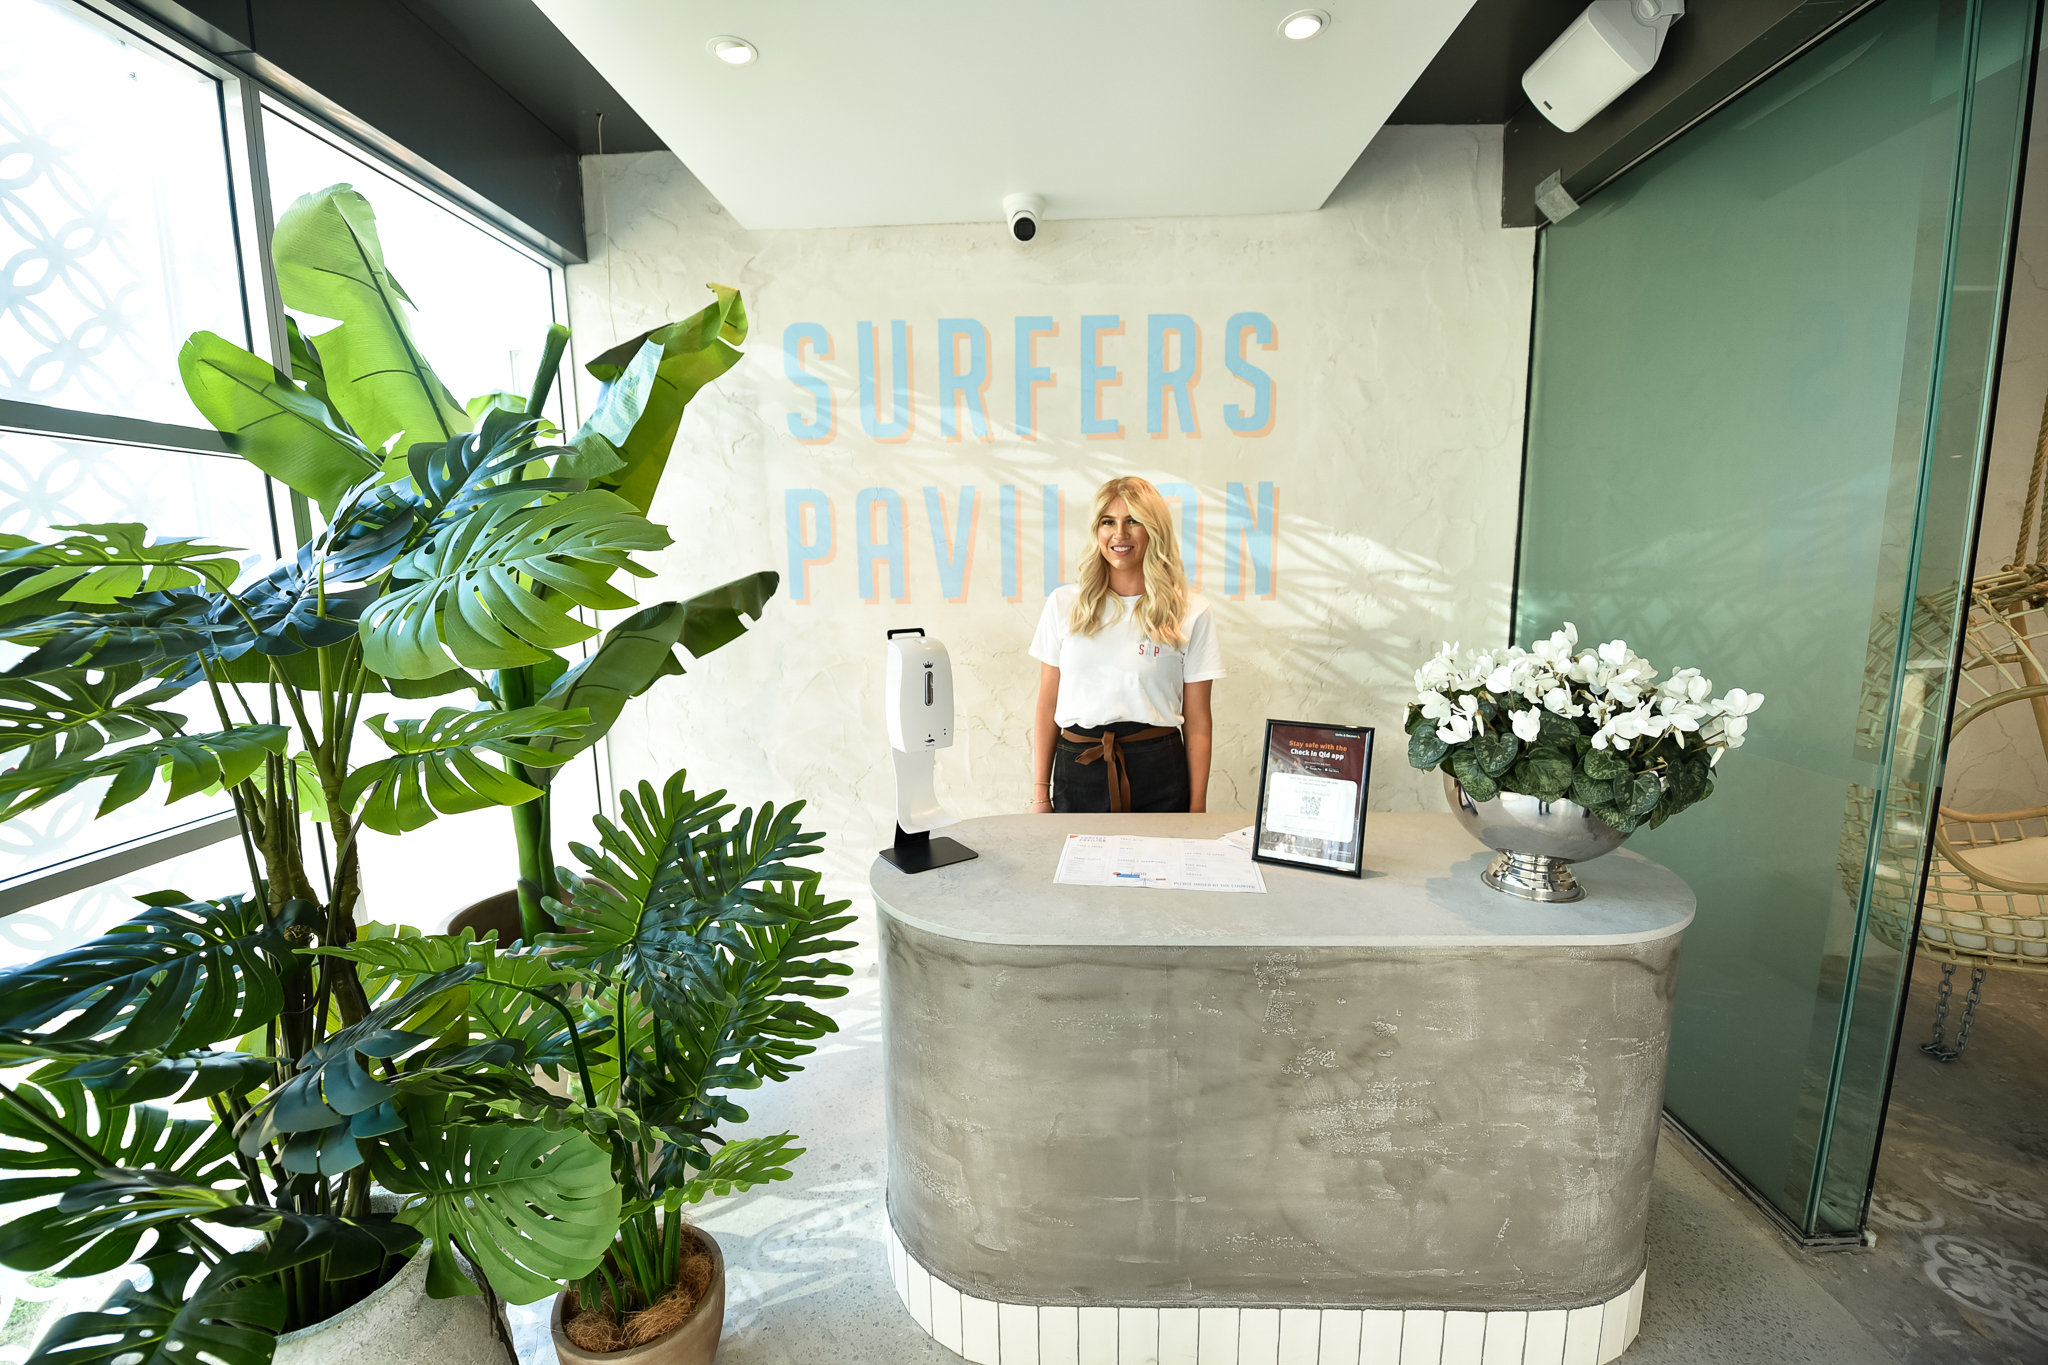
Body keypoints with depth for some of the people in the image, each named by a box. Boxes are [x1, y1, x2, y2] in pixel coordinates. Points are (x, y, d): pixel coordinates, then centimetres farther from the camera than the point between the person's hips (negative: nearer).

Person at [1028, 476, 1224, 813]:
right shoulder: (1064, 603, 5)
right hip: (1077, 768, 1)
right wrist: (1041, 793, 4)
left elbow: (1197, 723, 2)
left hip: (1158, 774, -1)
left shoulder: (1192, 613, 0)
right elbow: (1047, 707, 6)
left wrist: (1197, 807, 0)